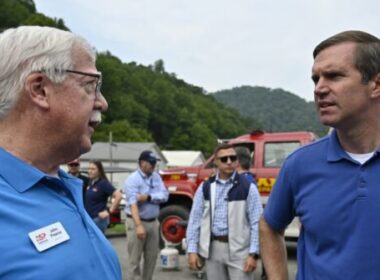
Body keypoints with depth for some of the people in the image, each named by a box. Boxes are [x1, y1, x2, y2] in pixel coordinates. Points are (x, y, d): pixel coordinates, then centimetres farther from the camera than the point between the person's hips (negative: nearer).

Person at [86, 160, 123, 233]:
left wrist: (109, 211, -19)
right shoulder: (90, 182, 7)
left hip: (99, 218, -8)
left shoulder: (103, 183, -14)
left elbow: (118, 196, -23)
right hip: (89, 218, 8)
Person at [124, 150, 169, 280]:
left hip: (153, 222, 6)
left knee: (152, 257, 13)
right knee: (135, 259, -2)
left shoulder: (156, 177, 7)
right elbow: (133, 203, -23)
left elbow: (164, 196, -2)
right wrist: (139, 225, -33)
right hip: (136, 221, -6)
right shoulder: (133, 179, -13)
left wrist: (149, 197, -20)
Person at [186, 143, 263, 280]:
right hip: (213, 249, 3)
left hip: (239, 249, -3)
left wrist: (253, 254, -11)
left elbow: (256, 222, -6)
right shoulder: (205, 188, 4)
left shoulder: (248, 187, -4)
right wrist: (192, 250, 0)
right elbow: (195, 219, 5)